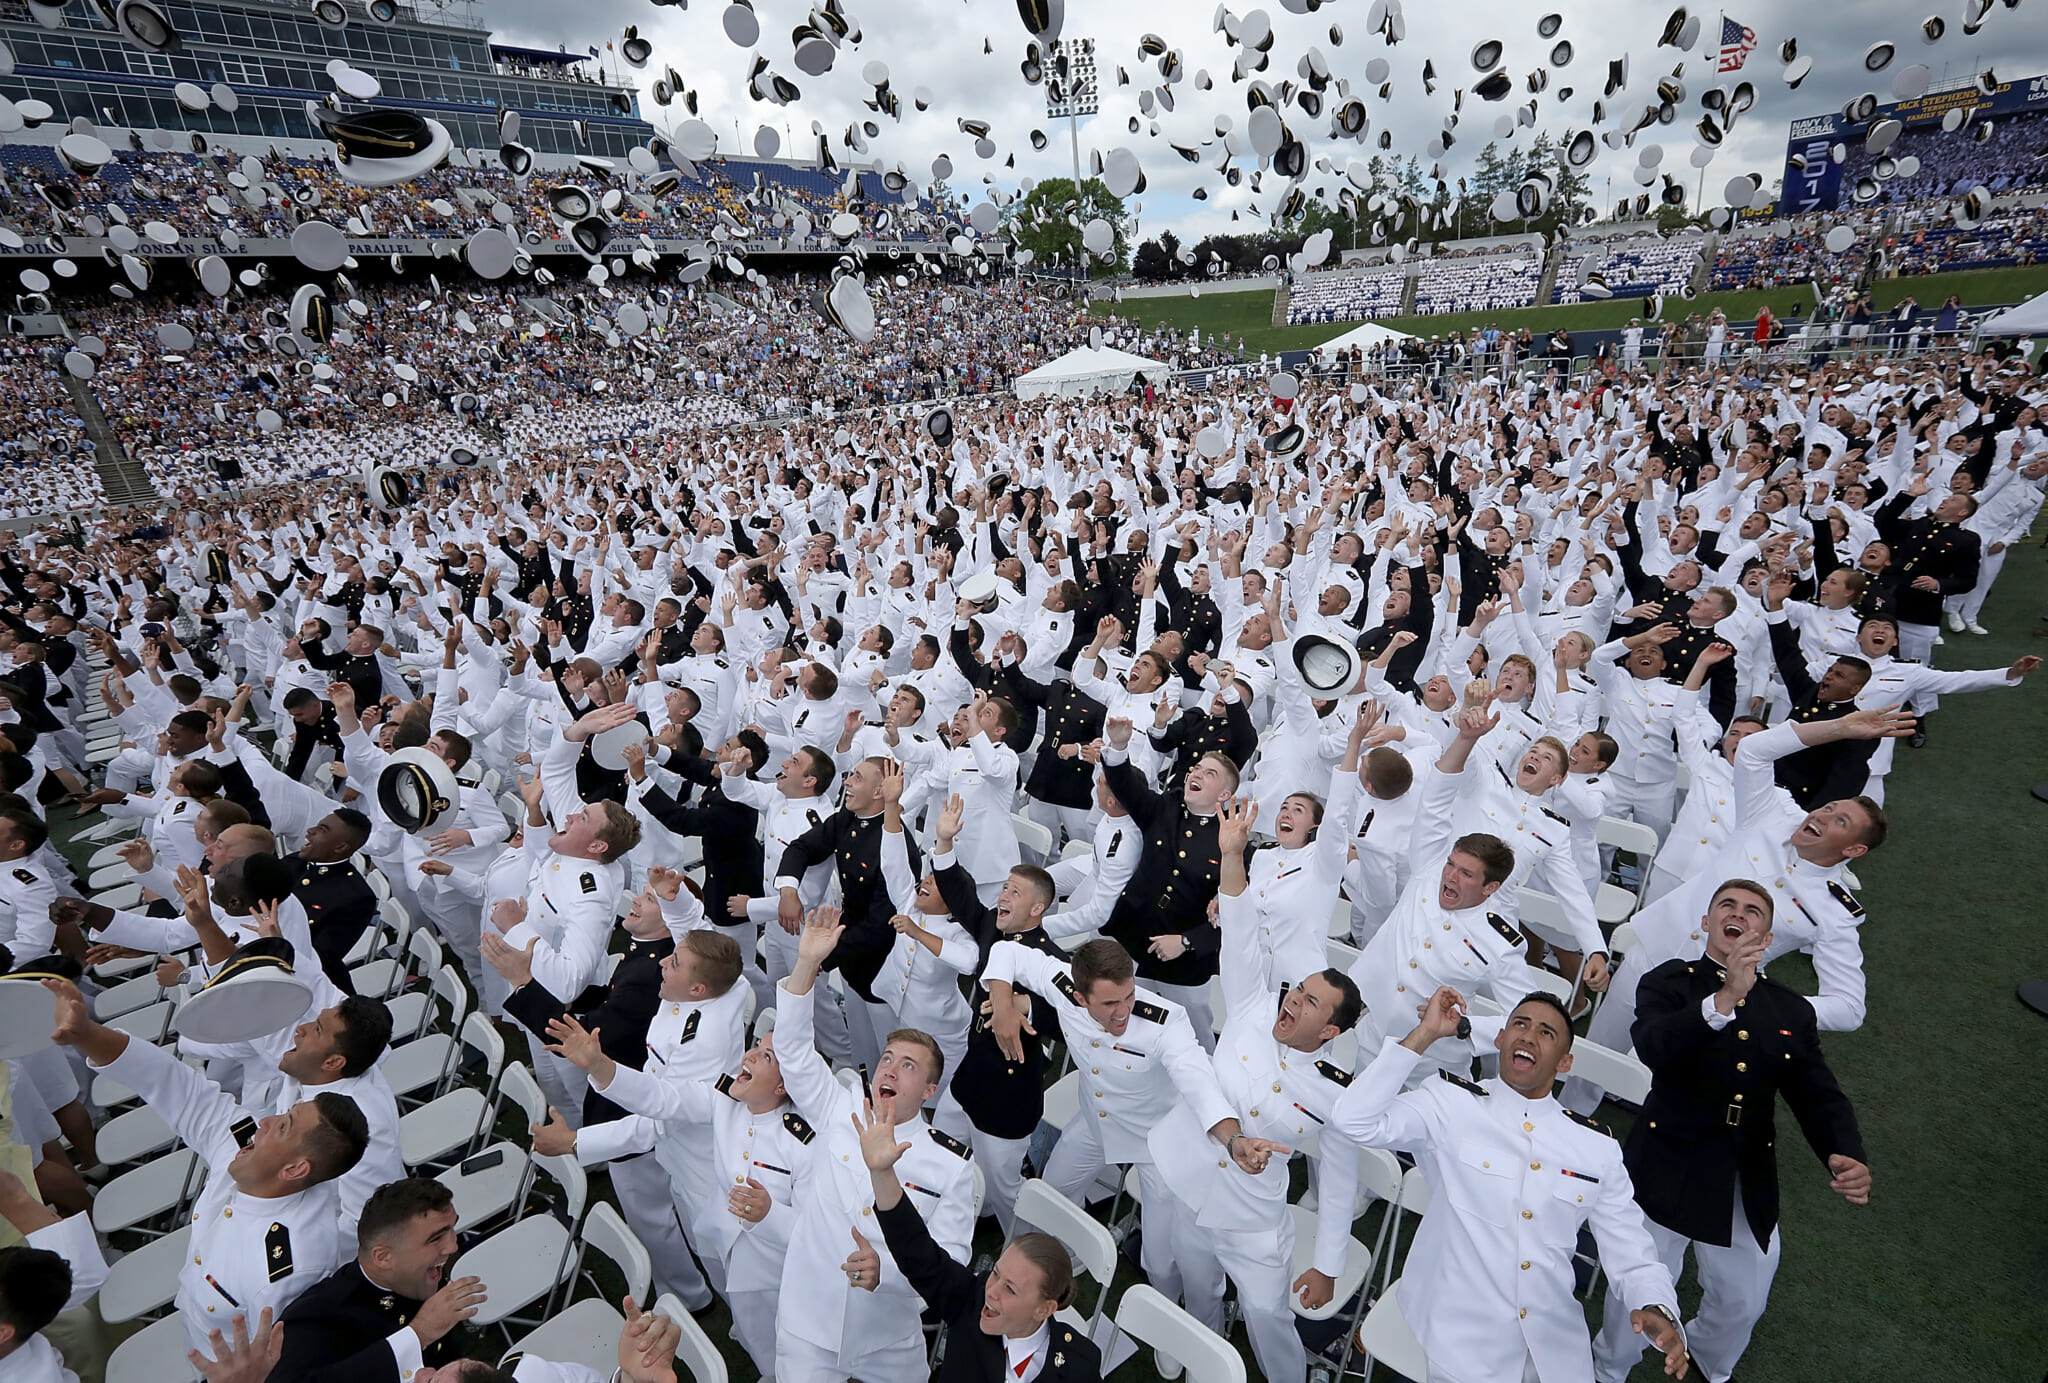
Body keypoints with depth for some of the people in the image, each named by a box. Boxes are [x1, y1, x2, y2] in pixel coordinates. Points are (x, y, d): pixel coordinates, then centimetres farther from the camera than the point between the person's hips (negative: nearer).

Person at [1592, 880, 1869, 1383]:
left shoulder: (1793, 1011, 4)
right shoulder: (1669, 982, -10)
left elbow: (1820, 1097, -1)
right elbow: (1652, 1048, -31)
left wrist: (1846, 1156, -21)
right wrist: (1723, 1000, -44)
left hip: (1749, 1186, 4)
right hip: (1668, 1172, -4)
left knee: (1742, 1303, 23)